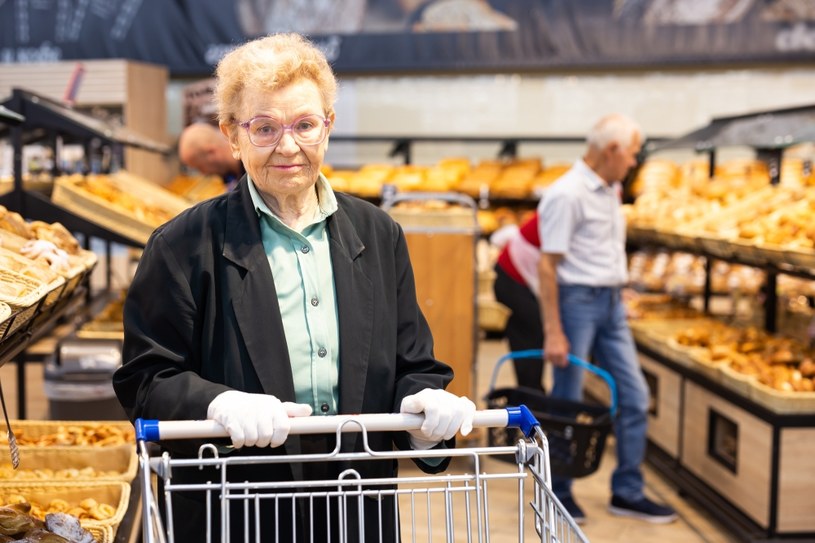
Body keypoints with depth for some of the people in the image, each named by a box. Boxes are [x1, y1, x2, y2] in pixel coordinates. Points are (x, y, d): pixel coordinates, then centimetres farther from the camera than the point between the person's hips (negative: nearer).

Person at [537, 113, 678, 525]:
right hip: (577, 300, -8)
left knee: (634, 396, 8)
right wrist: (553, 333, -20)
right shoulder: (567, 195, -15)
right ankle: (558, 493, 18)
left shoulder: (609, 190, 11)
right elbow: (548, 266, -18)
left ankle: (628, 493, 19)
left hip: (611, 302, 9)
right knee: (566, 404, 2)